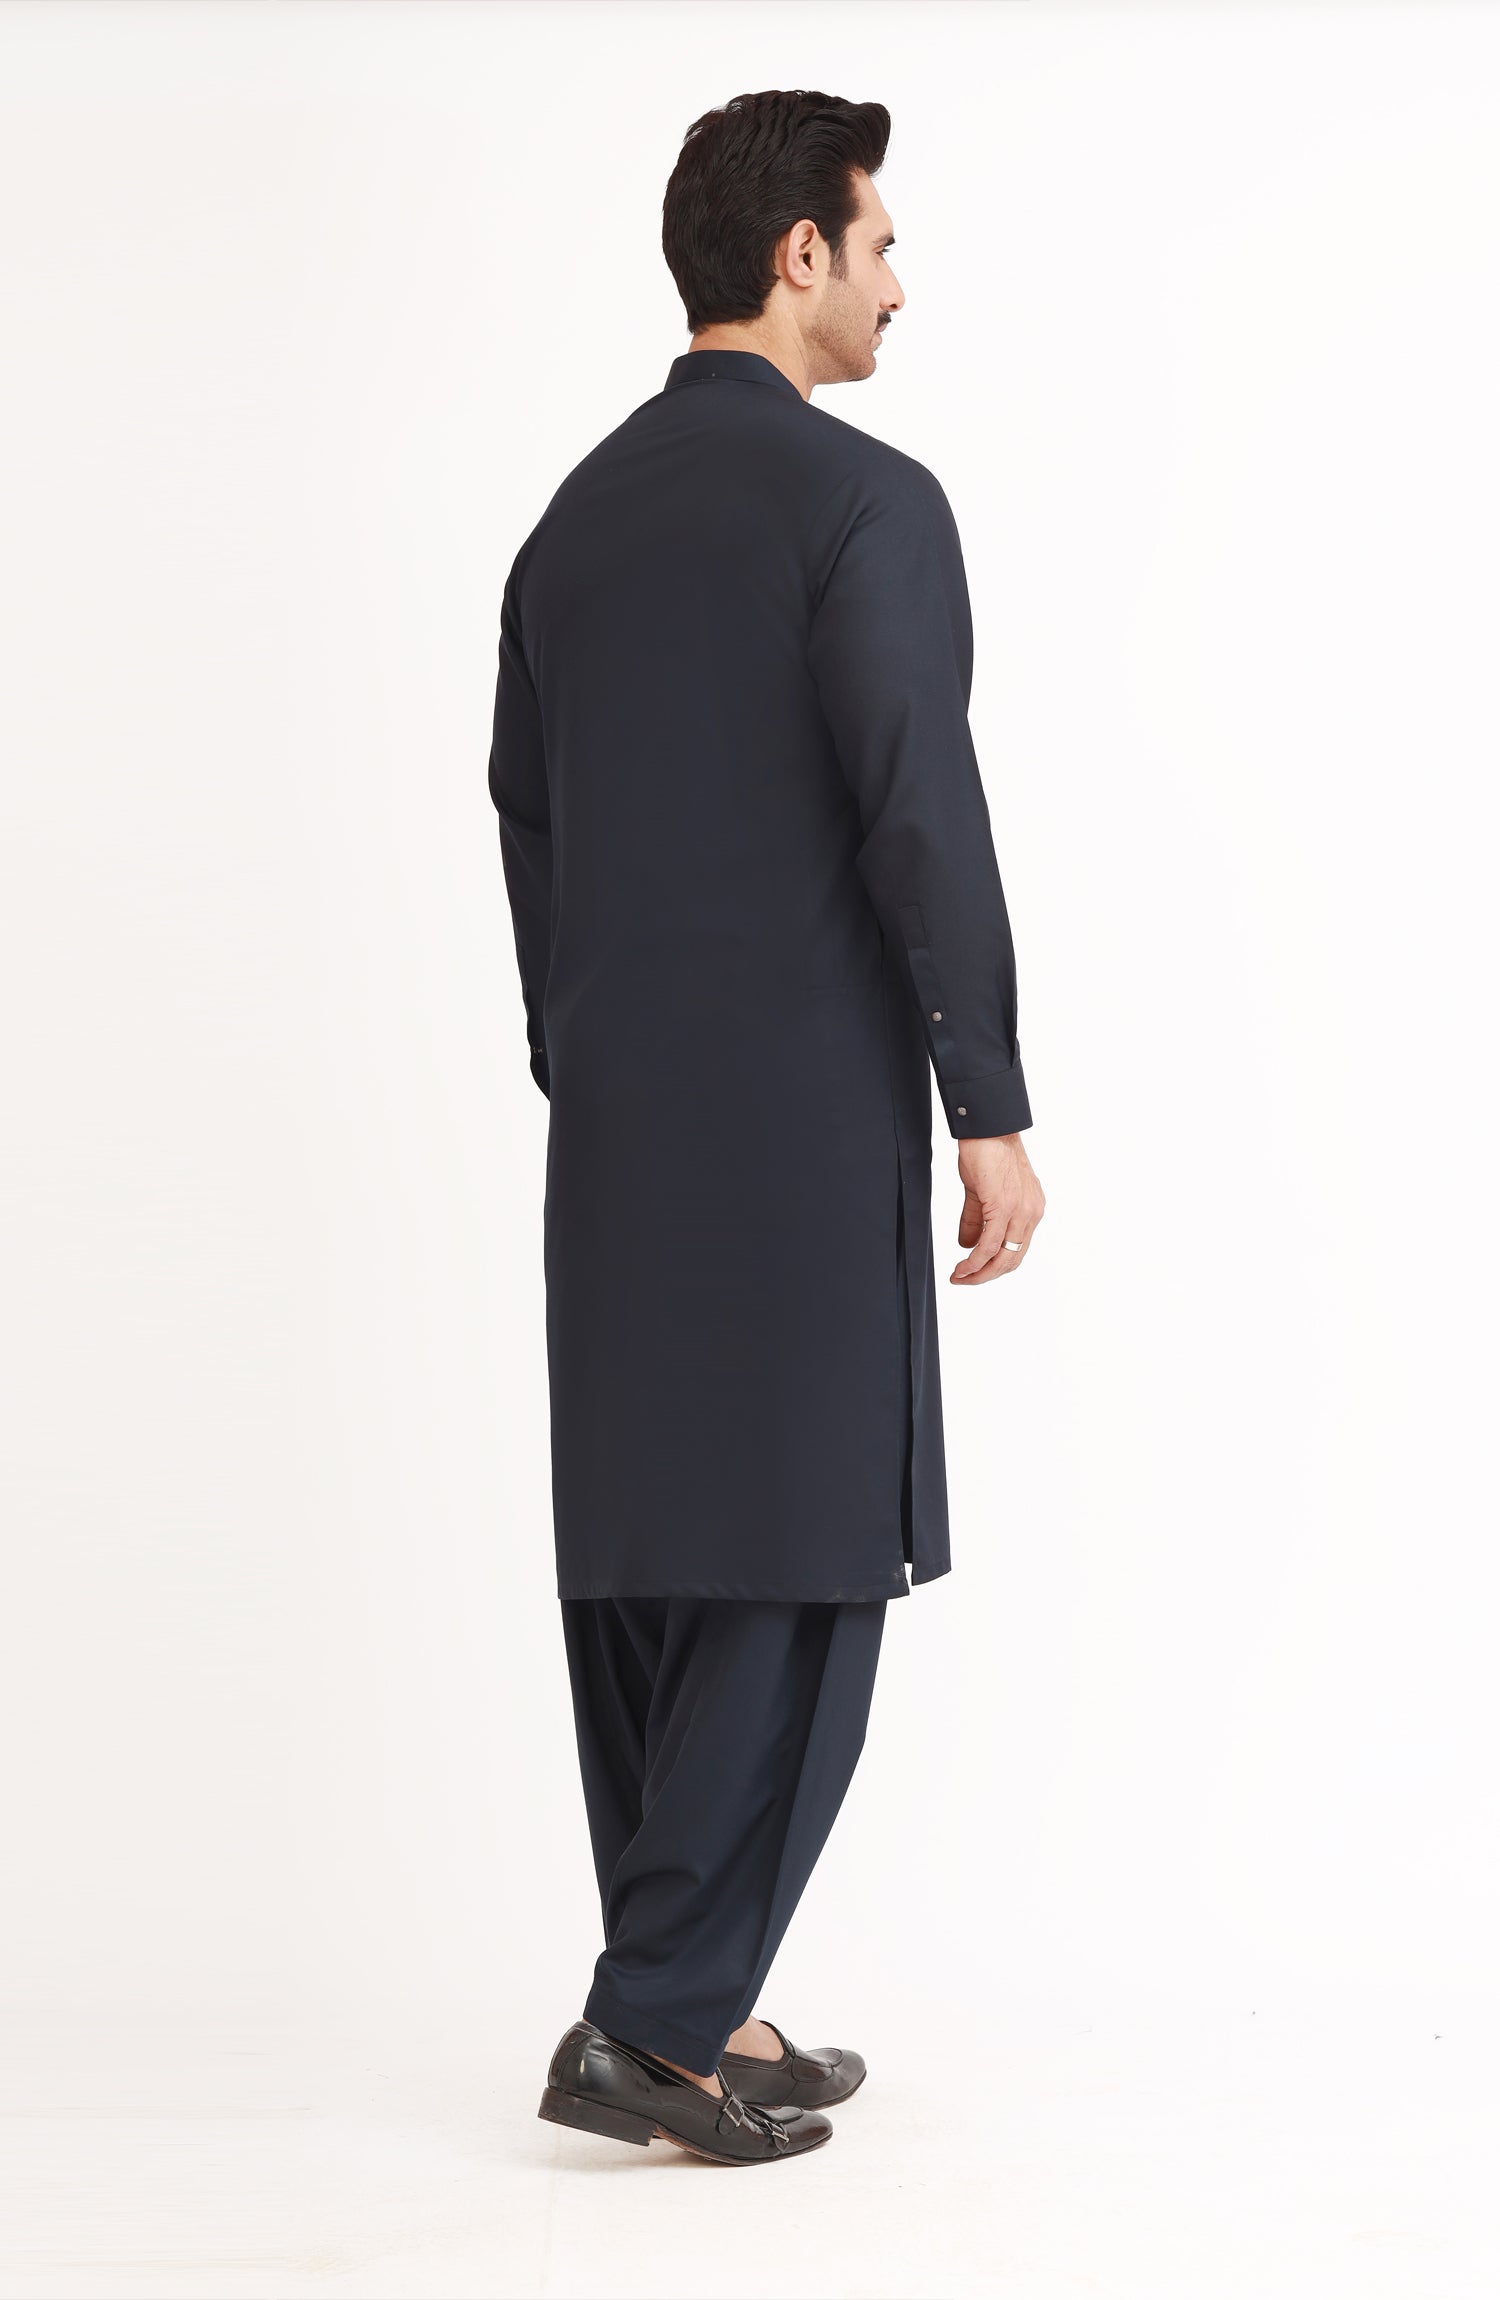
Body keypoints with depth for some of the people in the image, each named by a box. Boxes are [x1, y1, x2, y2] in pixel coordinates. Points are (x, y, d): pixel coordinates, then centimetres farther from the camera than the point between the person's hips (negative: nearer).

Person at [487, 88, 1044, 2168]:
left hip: (620, 1135, 8)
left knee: (646, 1567, 9)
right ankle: (651, 2018, -3)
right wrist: (992, 1110, -12)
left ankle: (697, 2013, 16)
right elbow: (921, 820, -18)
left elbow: (531, 838, 15)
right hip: (807, 1123, -8)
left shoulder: (575, 518, 13)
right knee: (806, 1571, -2)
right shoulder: (867, 501, -10)